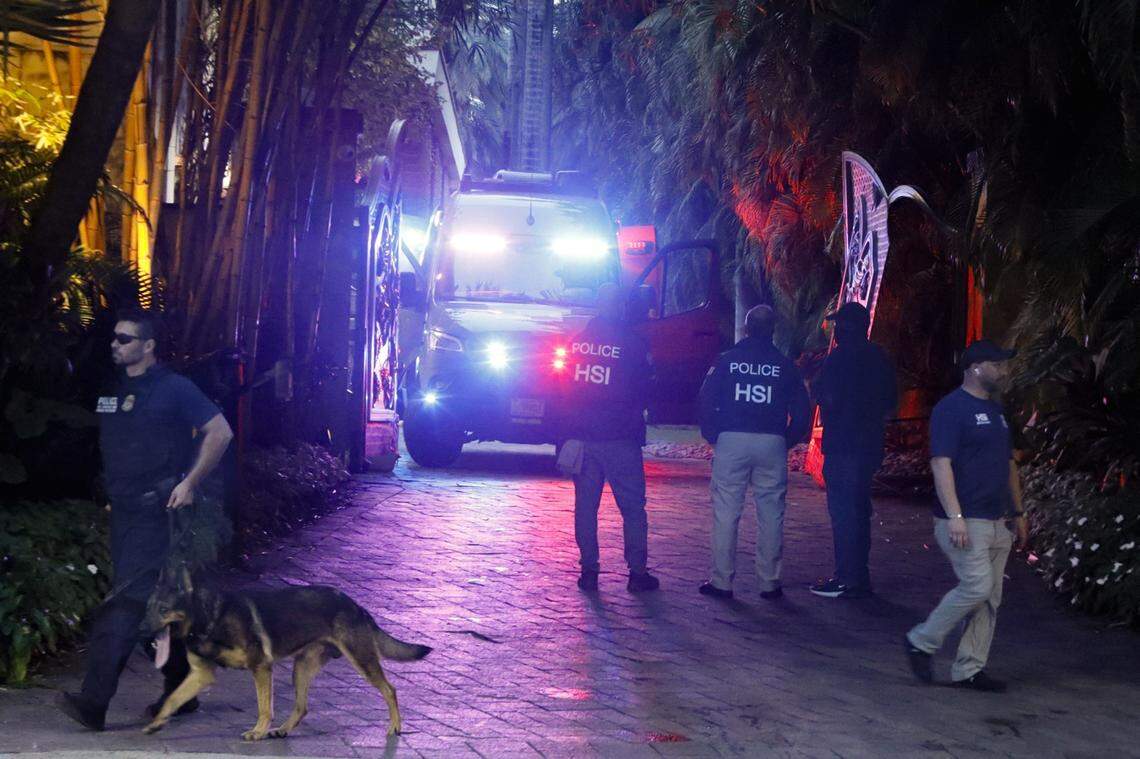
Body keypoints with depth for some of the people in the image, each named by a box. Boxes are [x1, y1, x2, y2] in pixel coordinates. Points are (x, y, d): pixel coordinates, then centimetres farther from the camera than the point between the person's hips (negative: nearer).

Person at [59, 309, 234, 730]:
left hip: (154, 512, -8)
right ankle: (180, 690, 24)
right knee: (159, 605, 14)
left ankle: (95, 702, -19)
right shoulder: (115, 391, 15)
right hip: (123, 513, 8)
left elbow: (220, 432, -9)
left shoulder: (173, 388, -8)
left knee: (125, 604, -14)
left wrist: (189, 482, -13)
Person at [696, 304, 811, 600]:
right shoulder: (785, 365, 5)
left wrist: (714, 436, 9)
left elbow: (706, 401, 0)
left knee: (725, 513, 2)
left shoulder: (727, 360, 3)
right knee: (770, 514, 7)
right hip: (772, 444, 1)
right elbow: (802, 410, 5)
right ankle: (769, 582, 9)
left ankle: (721, 581, 3)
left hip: (731, 442, -1)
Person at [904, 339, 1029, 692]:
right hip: (965, 521, -9)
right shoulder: (951, 408, -10)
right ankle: (921, 642, 0)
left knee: (990, 598, 6)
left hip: (996, 522, 9)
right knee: (978, 587, -16)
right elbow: (941, 464, -17)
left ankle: (969, 670, 12)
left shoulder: (995, 410, 18)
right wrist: (955, 517, -25)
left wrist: (1018, 513, 22)